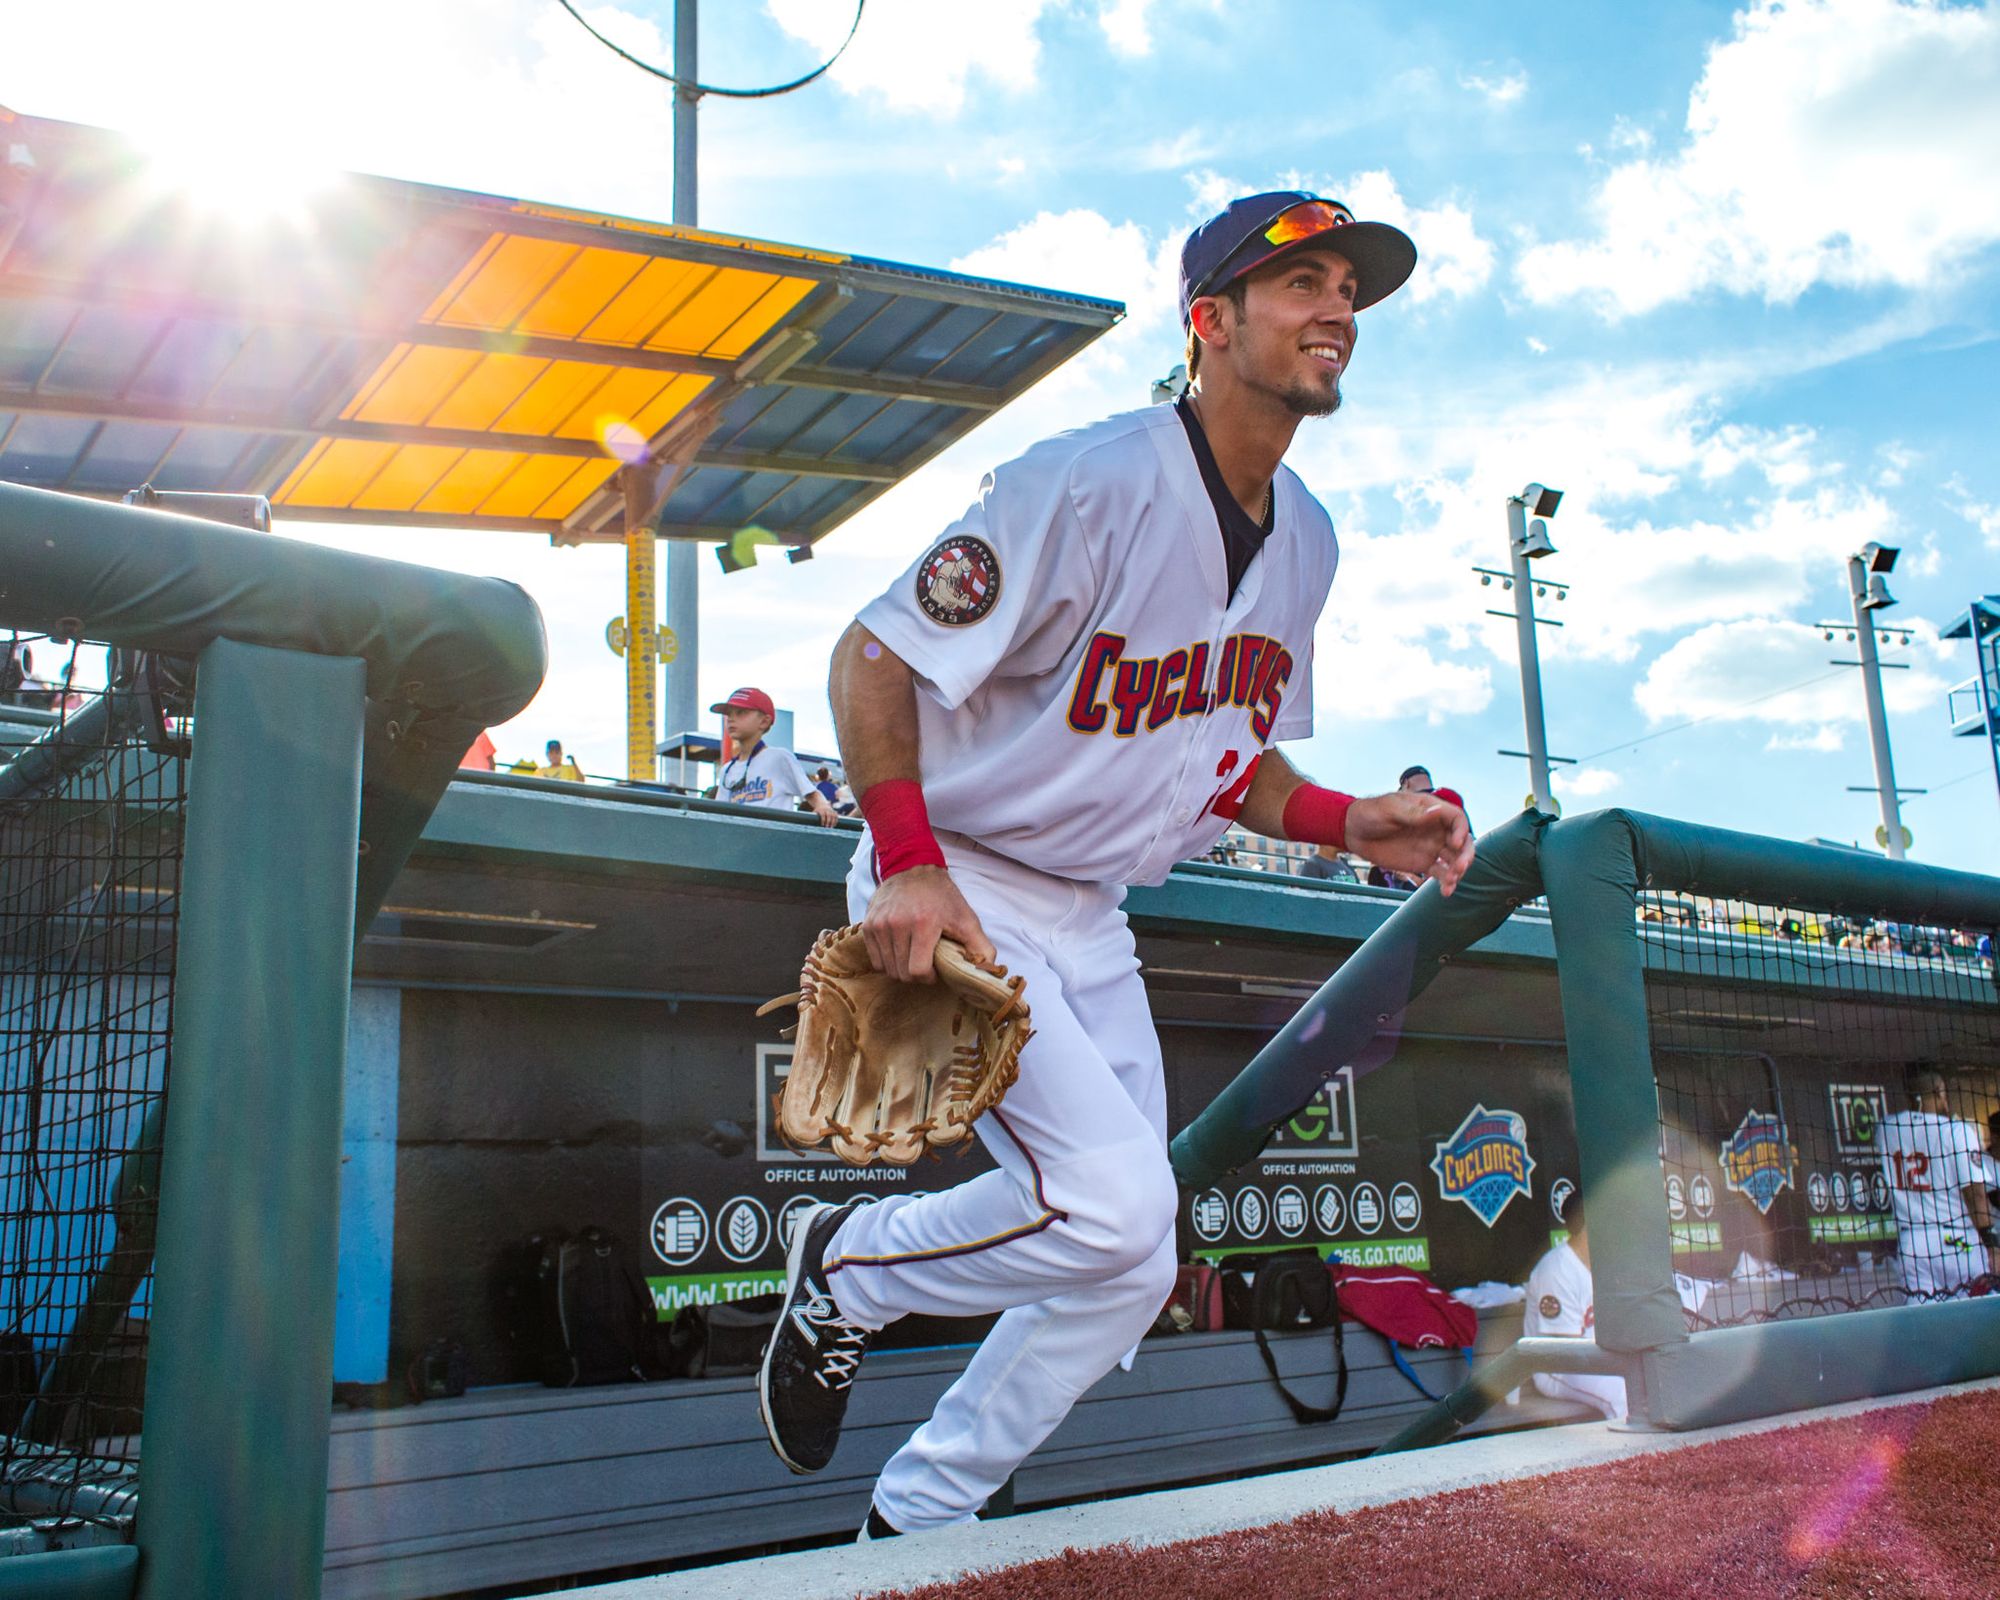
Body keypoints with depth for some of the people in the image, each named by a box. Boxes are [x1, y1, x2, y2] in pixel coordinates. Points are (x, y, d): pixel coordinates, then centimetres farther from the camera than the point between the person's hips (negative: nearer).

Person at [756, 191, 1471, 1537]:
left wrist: (1354, 822, -4)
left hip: (1094, 922, 8)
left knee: (1132, 1269, 8)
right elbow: (875, 654, -18)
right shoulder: (1093, 484, -19)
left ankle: (920, 1520, 27)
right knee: (1115, 1202, -21)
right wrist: (908, 864, -29)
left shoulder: (1307, 538, 6)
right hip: (953, 895, -8)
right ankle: (848, 1267, 8)